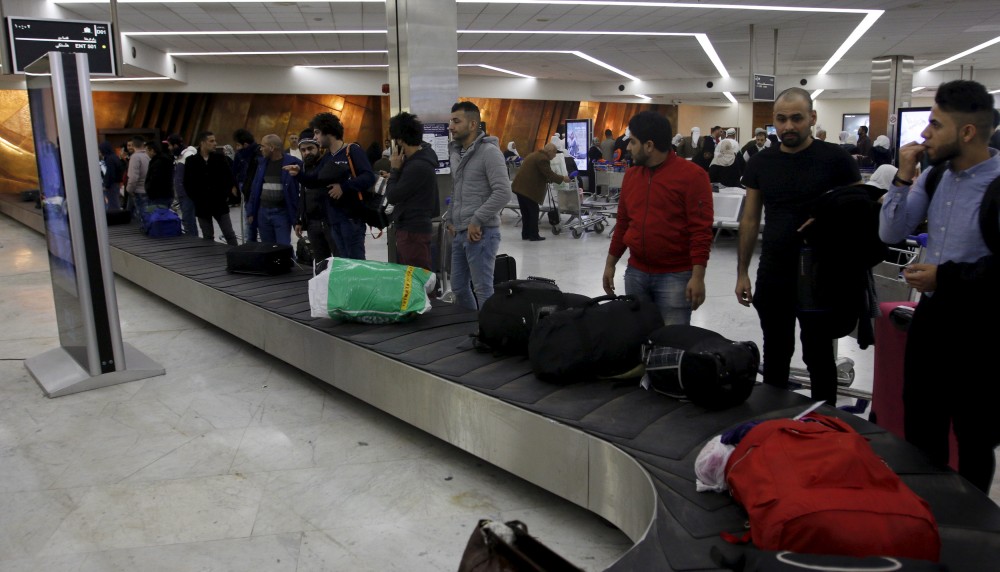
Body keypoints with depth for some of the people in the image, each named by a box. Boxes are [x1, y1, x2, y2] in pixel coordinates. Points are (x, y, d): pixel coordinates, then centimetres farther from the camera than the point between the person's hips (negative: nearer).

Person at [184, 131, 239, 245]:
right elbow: (187, 183, 2)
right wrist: (197, 199, -1)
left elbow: (230, 178, 3)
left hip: (220, 203, 0)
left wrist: (227, 195, -4)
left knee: (230, 235, 0)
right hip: (202, 206, 0)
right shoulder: (191, 161, -2)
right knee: (208, 237, 9)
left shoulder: (220, 158, 0)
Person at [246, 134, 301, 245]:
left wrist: (298, 215, -14)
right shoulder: (262, 162, 9)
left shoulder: (292, 162, -8)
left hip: (282, 212, -5)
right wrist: (251, 211, 10)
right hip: (263, 212, 5)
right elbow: (255, 187, 12)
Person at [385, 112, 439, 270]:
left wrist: (395, 169, -6)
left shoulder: (418, 166, -21)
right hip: (410, 227, 10)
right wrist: (395, 175, 6)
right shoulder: (418, 159, 9)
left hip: (413, 230, -10)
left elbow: (392, 196, -17)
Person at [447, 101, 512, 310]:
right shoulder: (456, 152, 14)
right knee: (458, 286, 15)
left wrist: (476, 221, -19)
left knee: (483, 289, -2)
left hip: (481, 233, -8)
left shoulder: (489, 152, -12)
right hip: (459, 232, 8)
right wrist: (451, 220, 13)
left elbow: (503, 193, -20)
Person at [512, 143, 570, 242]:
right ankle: (534, 235, 3)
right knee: (533, 212, -1)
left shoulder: (534, 155, 19)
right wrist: (562, 178, -4)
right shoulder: (543, 159, -15)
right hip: (528, 189, -10)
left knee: (526, 212, 15)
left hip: (519, 187, 10)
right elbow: (549, 174, -17)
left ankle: (525, 234, 21)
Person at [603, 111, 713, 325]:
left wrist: (698, 276, -17)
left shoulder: (692, 175, -9)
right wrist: (610, 264, 15)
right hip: (635, 273, 6)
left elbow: (701, 230, -12)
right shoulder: (631, 175, 9)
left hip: (676, 276, -5)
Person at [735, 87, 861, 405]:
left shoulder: (835, 159, -8)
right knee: (775, 354, 16)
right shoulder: (760, 163, 3)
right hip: (772, 277, 4)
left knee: (818, 355, 9)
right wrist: (742, 272, 7)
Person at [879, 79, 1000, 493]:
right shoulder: (934, 175, 0)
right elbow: (890, 234, 1)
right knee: (920, 428, 19)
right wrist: (904, 178, -9)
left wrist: (946, 276, -18)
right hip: (931, 315, 6)